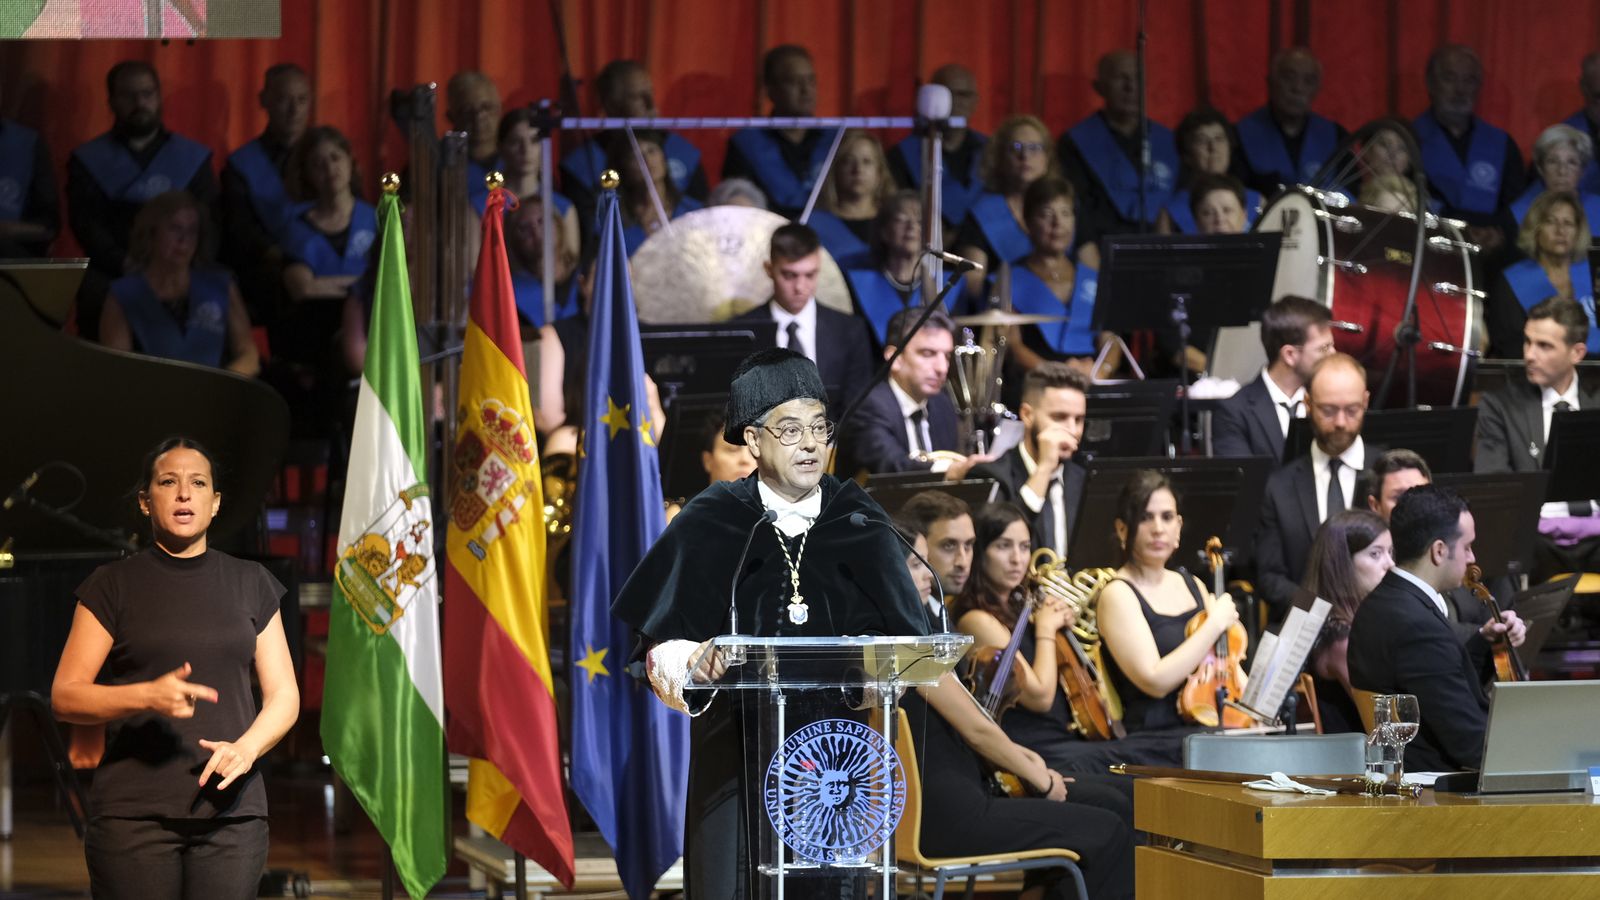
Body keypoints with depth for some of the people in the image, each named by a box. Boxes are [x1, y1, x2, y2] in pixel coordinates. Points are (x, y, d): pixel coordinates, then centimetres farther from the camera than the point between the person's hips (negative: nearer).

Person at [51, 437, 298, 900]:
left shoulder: (251, 584, 14)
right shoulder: (113, 585, 6)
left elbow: (284, 695, 12)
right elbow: (65, 695, 1)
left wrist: (248, 747, -9)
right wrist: (147, 696, -18)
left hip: (232, 813, 2)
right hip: (133, 817, -2)